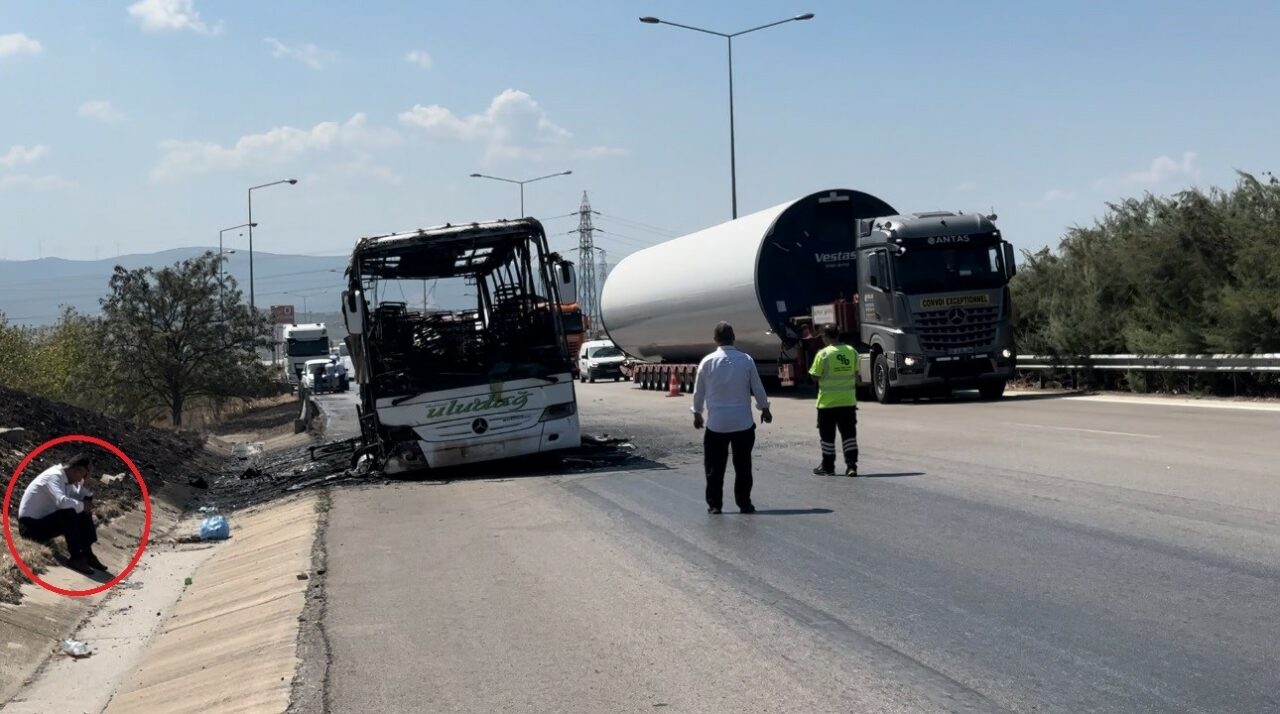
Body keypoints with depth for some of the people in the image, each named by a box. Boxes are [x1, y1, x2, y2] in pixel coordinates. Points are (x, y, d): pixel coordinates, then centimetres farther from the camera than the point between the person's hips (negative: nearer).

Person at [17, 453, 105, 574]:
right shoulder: (54, 476, -22)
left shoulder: (66, 479, 6)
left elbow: (79, 499, 7)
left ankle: (87, 554, -1)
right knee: (70, 514, -29)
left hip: (44, 520, 10)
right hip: (31, 525, -10)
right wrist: (82, 505, -23)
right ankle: (76, 558, -23)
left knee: (83, 514, 0)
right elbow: (61, 501, -39)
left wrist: (85, 484, -7)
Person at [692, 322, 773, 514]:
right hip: (743, 422, 0)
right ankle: (744, 503, 11)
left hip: (716, 423, 0)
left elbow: (698, 391, 4)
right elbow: (757, 388, 2)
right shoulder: (746, 360, -6)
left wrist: (697, 413, 20)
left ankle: (714, 504, 9)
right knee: (743, 465, 9)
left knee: (715, 466, 8)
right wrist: (764, 409, 18)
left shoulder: (708, 361, -5)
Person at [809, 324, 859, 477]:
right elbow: (856, 373, 8)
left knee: (827, 435, 8)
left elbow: (815, 375, -9)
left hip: (828, 401, -3)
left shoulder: (823, 354, -13)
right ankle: (851, 466, 0)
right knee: (849, 434, 6)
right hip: (848, 401, 3)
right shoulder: (852, 352, 1)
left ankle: (828, 467, 15)